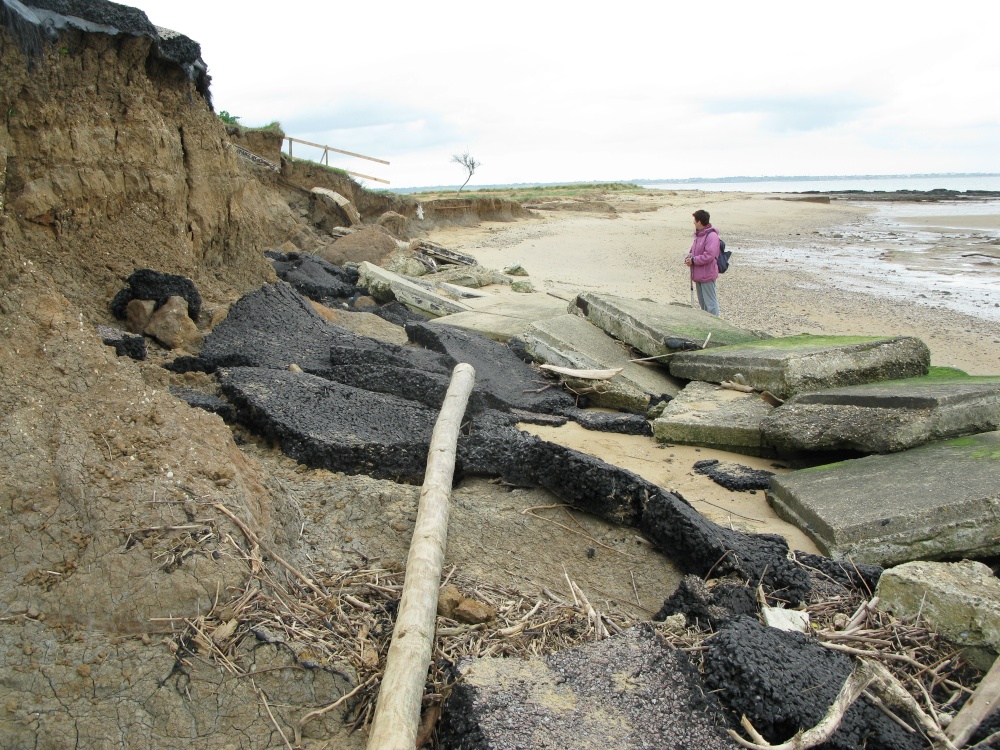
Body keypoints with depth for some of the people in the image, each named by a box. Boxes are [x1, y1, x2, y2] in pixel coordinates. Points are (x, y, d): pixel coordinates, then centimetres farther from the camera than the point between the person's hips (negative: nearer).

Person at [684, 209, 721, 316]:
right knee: (702, 302, 17)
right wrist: (689, 256, 2)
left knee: (710, 302, -4)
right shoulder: (699, 234, 13)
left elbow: (709, 256, -25)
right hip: (699, 275, 10)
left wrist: (693, 260, -18)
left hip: (707, 275, -10)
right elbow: (694, 249, 24)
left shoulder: (711, 236, -18)